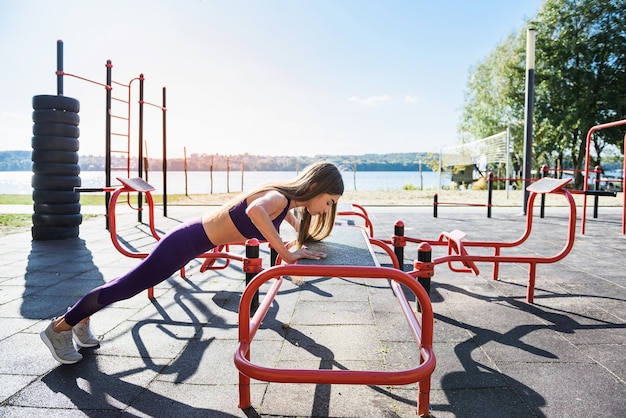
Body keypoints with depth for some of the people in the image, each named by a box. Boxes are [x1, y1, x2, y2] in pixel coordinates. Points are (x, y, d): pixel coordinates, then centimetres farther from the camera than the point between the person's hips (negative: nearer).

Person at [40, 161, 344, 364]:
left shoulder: (288, 201, 1)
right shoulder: (278, 197, -26)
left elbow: (298, 224, 27)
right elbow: (255, 210, -51)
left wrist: (306, 237, 10)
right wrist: (287, 253, -43)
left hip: (194, 238, 9)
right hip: (186, 243, -9)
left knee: (129, 284, 23)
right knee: (126, 286, 7)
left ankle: (81, 320, 42)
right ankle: (60, 328, 26)